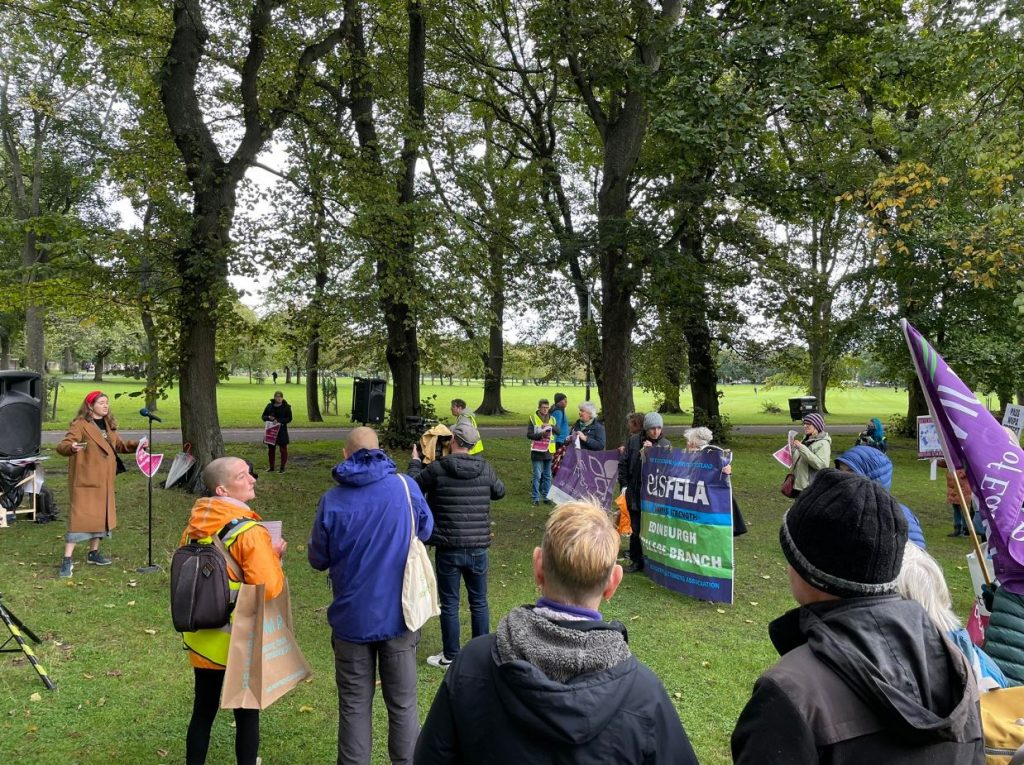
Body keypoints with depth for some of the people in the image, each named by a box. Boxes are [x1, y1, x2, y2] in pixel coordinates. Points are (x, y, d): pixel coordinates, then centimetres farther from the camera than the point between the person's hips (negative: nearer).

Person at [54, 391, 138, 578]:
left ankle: (93, 552, 29)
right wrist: (71, 447, -43)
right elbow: (62, 446, -21)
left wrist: (136, 445, 5)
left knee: (101, 515, 15)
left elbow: (118, 445, 22)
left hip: (104, 480, 8)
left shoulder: (109, 425, 13)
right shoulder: (80, 424, -12)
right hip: (85, 480, -8)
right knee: (80, 517, -10)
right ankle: (67, 560, -6)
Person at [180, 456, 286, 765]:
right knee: (247, 714, 11)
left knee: (203, 711, 18)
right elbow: (269, 589, -25)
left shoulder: (194, 526, 1)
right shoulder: (249, 531, -22)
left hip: (201, 638, 6)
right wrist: (273, 557, -10)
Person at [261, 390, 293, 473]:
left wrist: (279, 420, -21)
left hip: (282, 431, -3)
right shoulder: (269, 406, 7)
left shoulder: (286, 407, -2)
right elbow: (263, 416, 11)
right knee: (270, 449, 9)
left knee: (283, 449, -1)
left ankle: (282, 468, 7)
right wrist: (268, 417, -12)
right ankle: (271, 467, 20)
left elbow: (289, 418, -8)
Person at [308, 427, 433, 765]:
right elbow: (426, 530, 8)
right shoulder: (405, 486, -9)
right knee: (403, 703, 13)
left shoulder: (332, 500, -11)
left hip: (352, 619, 0)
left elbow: (318, 560, 0)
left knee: (354, 706, 13)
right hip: (398, 614, 1)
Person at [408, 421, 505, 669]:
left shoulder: (436, 469, -12)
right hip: (478, 547, 3)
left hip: (448, 548, -3)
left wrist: (415, 462, 21)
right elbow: (500, 491, 16)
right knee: (479, 602, 16)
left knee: (449, 604, 9)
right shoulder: (485, 469, -2)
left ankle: (450, 656, 19)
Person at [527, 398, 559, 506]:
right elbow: (529, 434, -9)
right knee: (537, 476, -1)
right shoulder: (533, 418, -2)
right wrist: (541, 434, -21)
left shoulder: (552, 419, 10)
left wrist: (551, 426, -18)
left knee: (547, 476, 10)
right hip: (537, 451, -4)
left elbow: (559, 432, -1)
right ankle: (536, 498, 6)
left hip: (548, 451, 4)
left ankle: (545, 496, 20)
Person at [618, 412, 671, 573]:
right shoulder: (634, 441, 2)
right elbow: (623, 463, 6)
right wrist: (624, 484, 1)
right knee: (636, 528, 7)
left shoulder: (665, 444, 1)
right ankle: (636, 560, 17)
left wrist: (652, 451, -15)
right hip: (635, 492, 1)